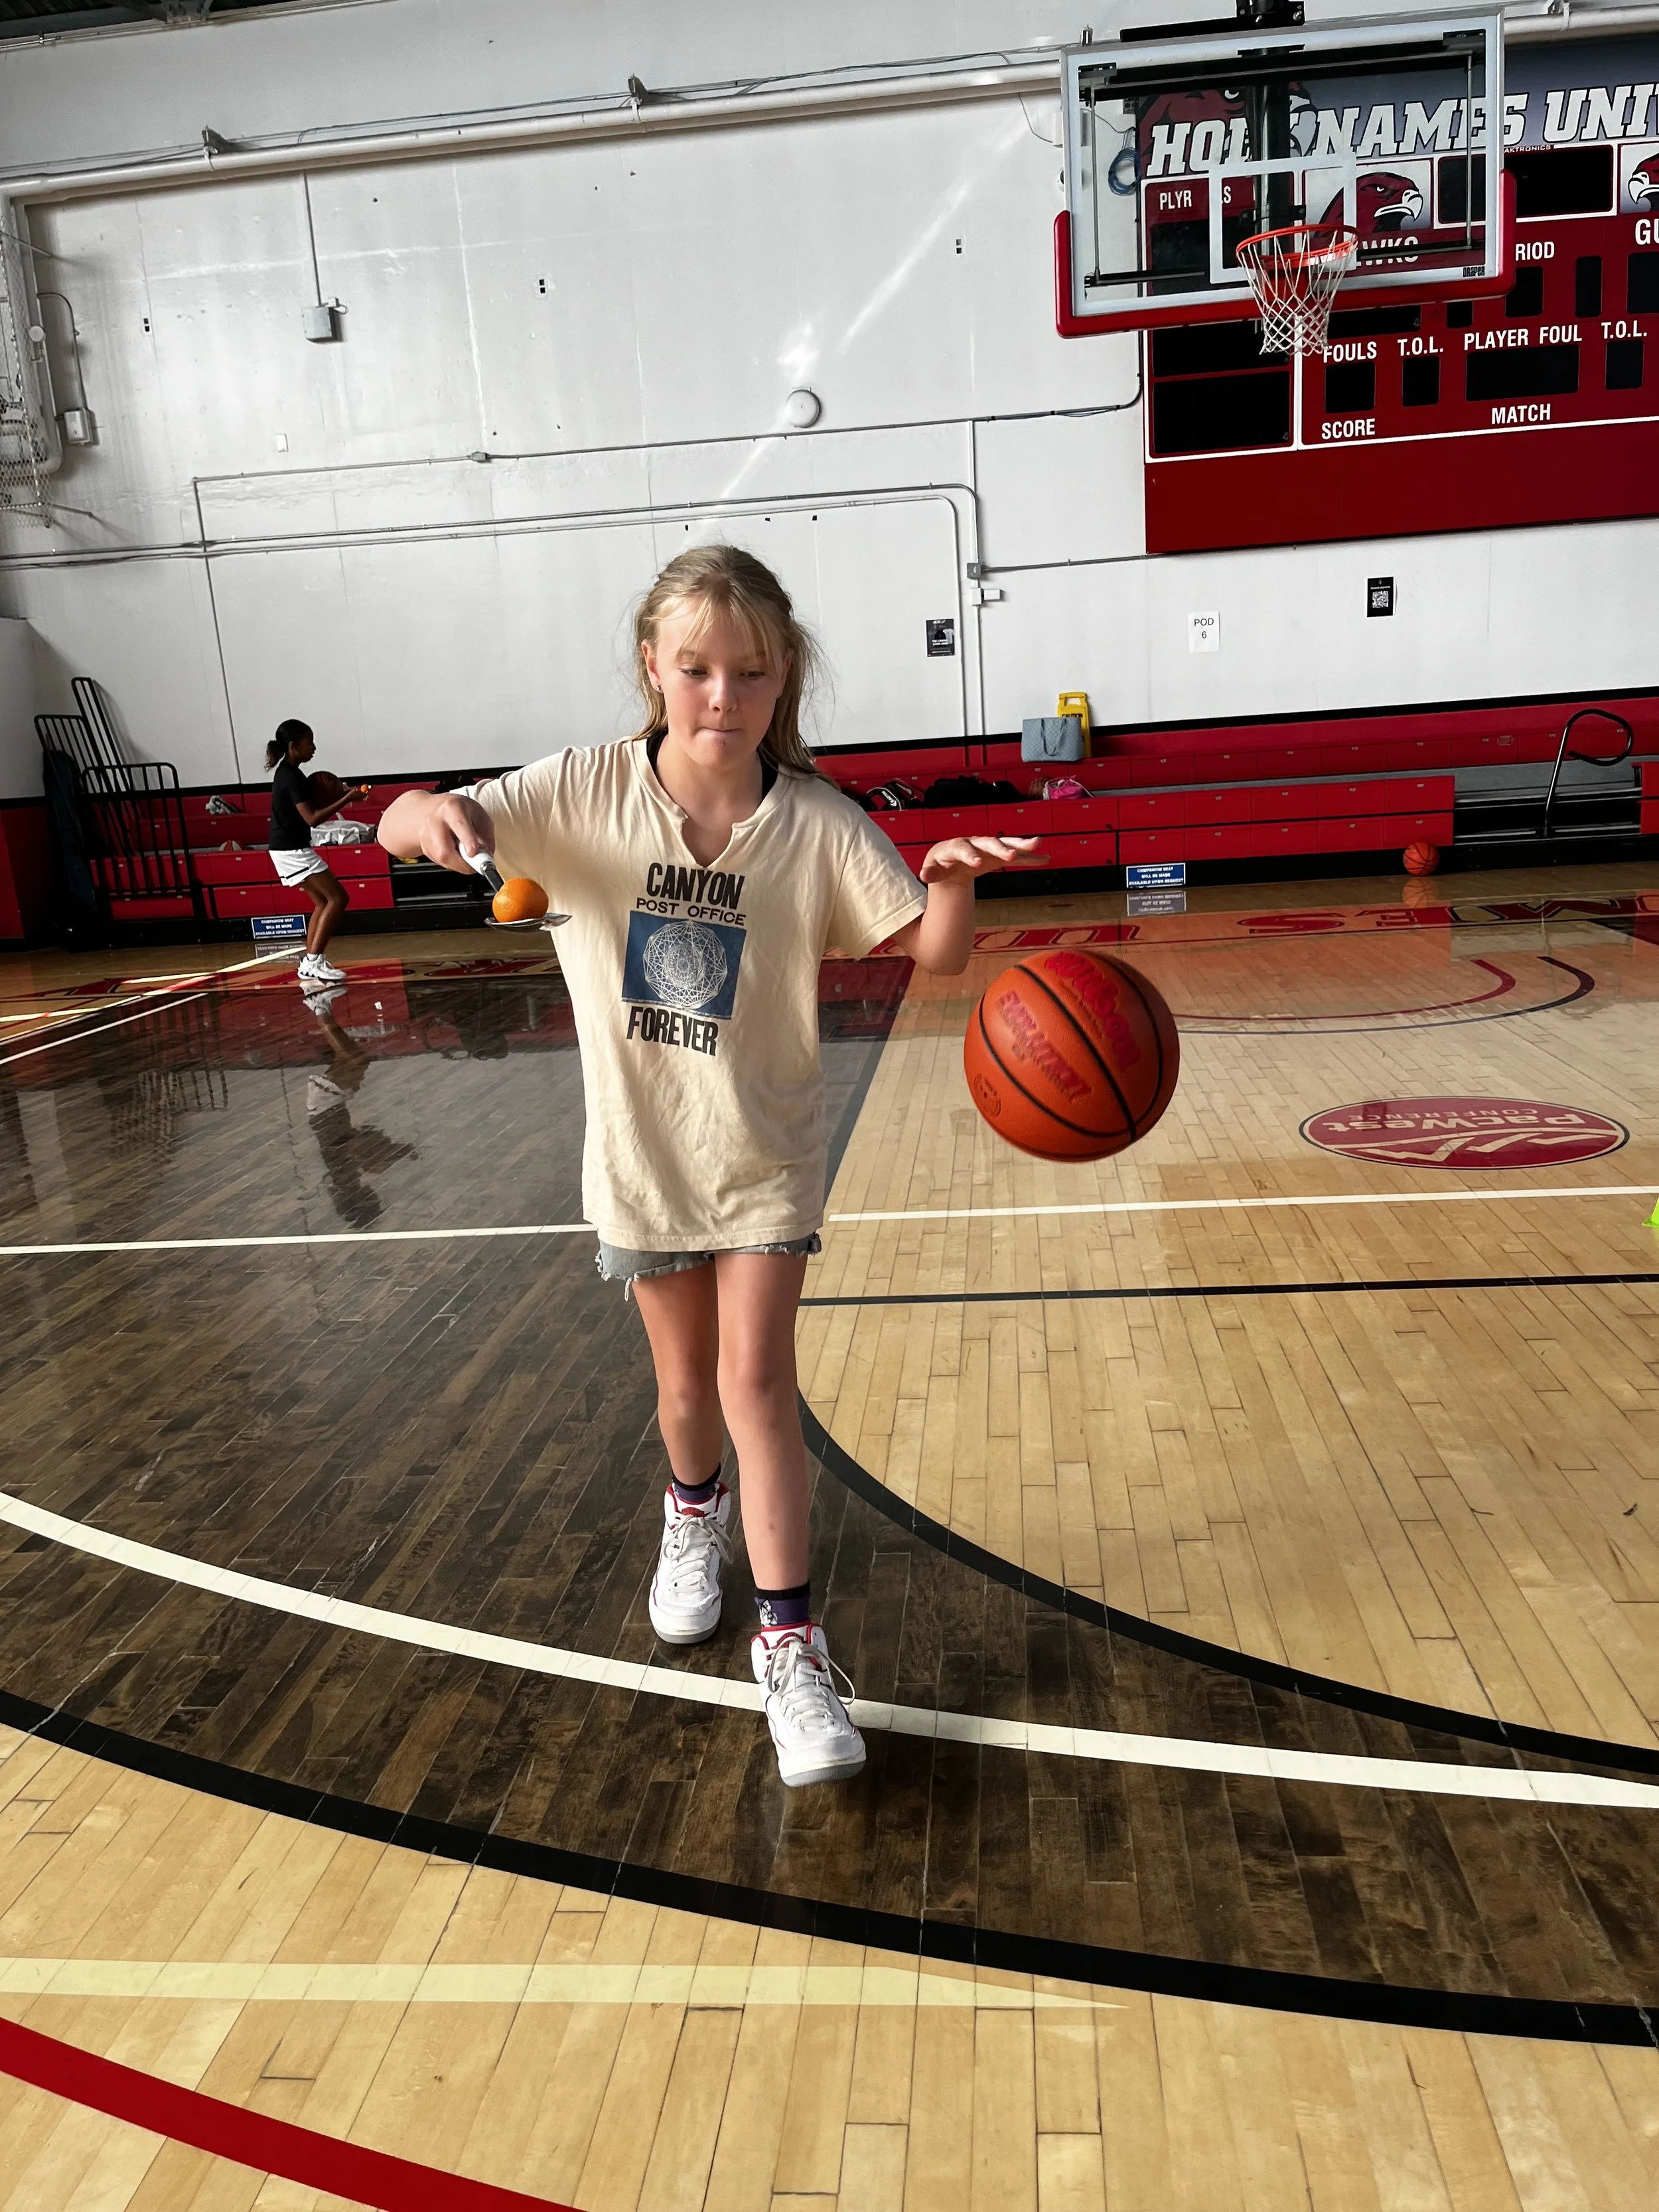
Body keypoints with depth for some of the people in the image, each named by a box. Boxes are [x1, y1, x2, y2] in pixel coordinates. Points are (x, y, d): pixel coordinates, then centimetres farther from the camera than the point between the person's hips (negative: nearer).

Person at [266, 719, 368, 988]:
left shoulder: (287, 772, 12)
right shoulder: (292, 777, -18)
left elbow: (313, 803, 17)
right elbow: (312, 818, -23)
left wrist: (343, 796, 5)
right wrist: (346, 800, -22)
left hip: (289, 849, 10)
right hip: (293, 850, -10)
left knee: (324, 902, 14)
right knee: (338, 898, -9)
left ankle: (309, 964, 14)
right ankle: (313, 961, -12)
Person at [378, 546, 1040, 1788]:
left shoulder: (815, 821, -12)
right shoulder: (588, 791, -10)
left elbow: (936, 954, -14)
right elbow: (400, 828, -12)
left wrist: (957, 881, -37)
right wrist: (434, 815, -37)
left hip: (762, 1151, -1)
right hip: (640, 1148, 2)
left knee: (758, 1379, -7)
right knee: (687, 1380, 17)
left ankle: (789, 1641, 6)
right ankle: (696, 1514, 49)